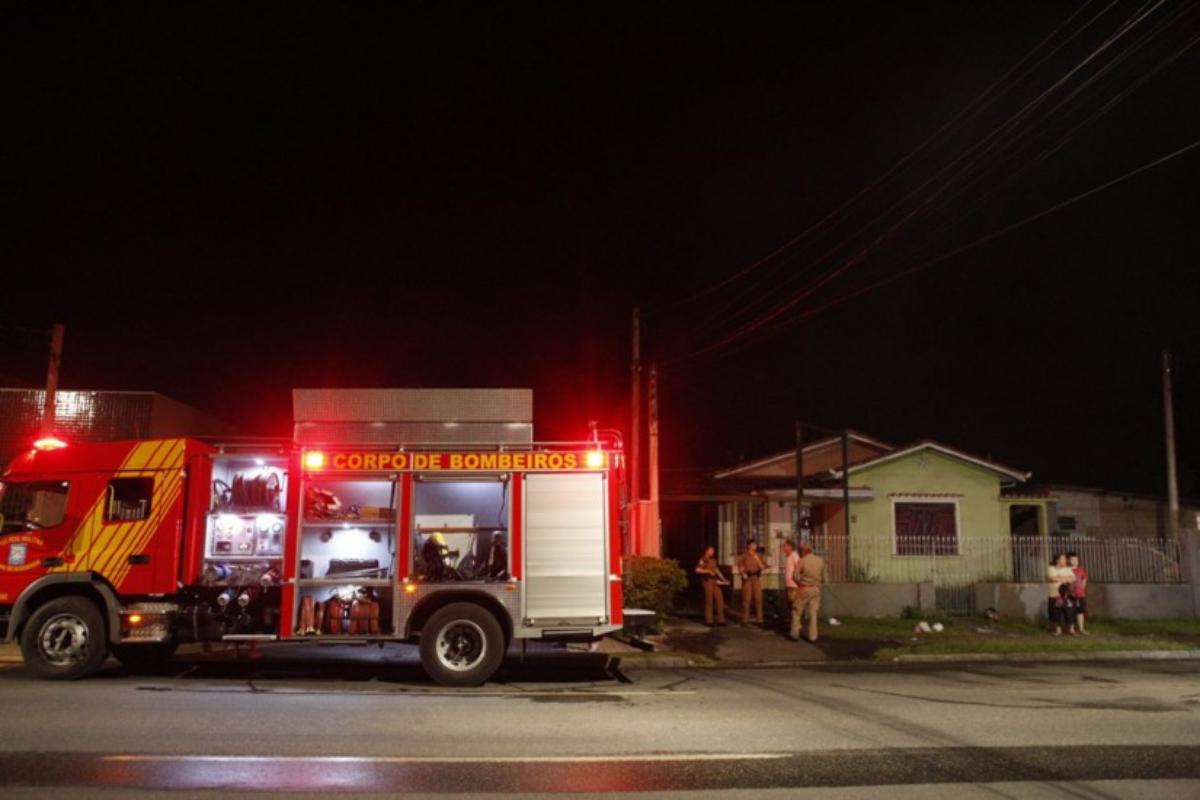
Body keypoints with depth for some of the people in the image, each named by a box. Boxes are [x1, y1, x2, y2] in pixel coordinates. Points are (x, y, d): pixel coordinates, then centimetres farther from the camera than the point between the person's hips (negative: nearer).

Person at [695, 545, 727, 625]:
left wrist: (722, 577, 18)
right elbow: (697, 570, -15)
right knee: (709, 600, -5)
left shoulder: (713, 560, 18)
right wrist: (708, 571, -18)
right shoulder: (703, 559, -7)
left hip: (715, 581, 8)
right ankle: (709, 620, 2)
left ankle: (720, 619, 8)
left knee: (720, 599, 3)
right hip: (707, 580, -8)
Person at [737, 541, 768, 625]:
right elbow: (740, 567, 3)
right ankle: (745, 619, -1)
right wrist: (743, 573, -14)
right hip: (747, 578, -3)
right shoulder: (744, 556, 4)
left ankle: (759, 619, 3)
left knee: (758, 599, -3)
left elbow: (762, 567, 4)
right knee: (746, 599, -6)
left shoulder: (758, 556, 12)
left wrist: (757, 559, -9)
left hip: (756, 578, 3)